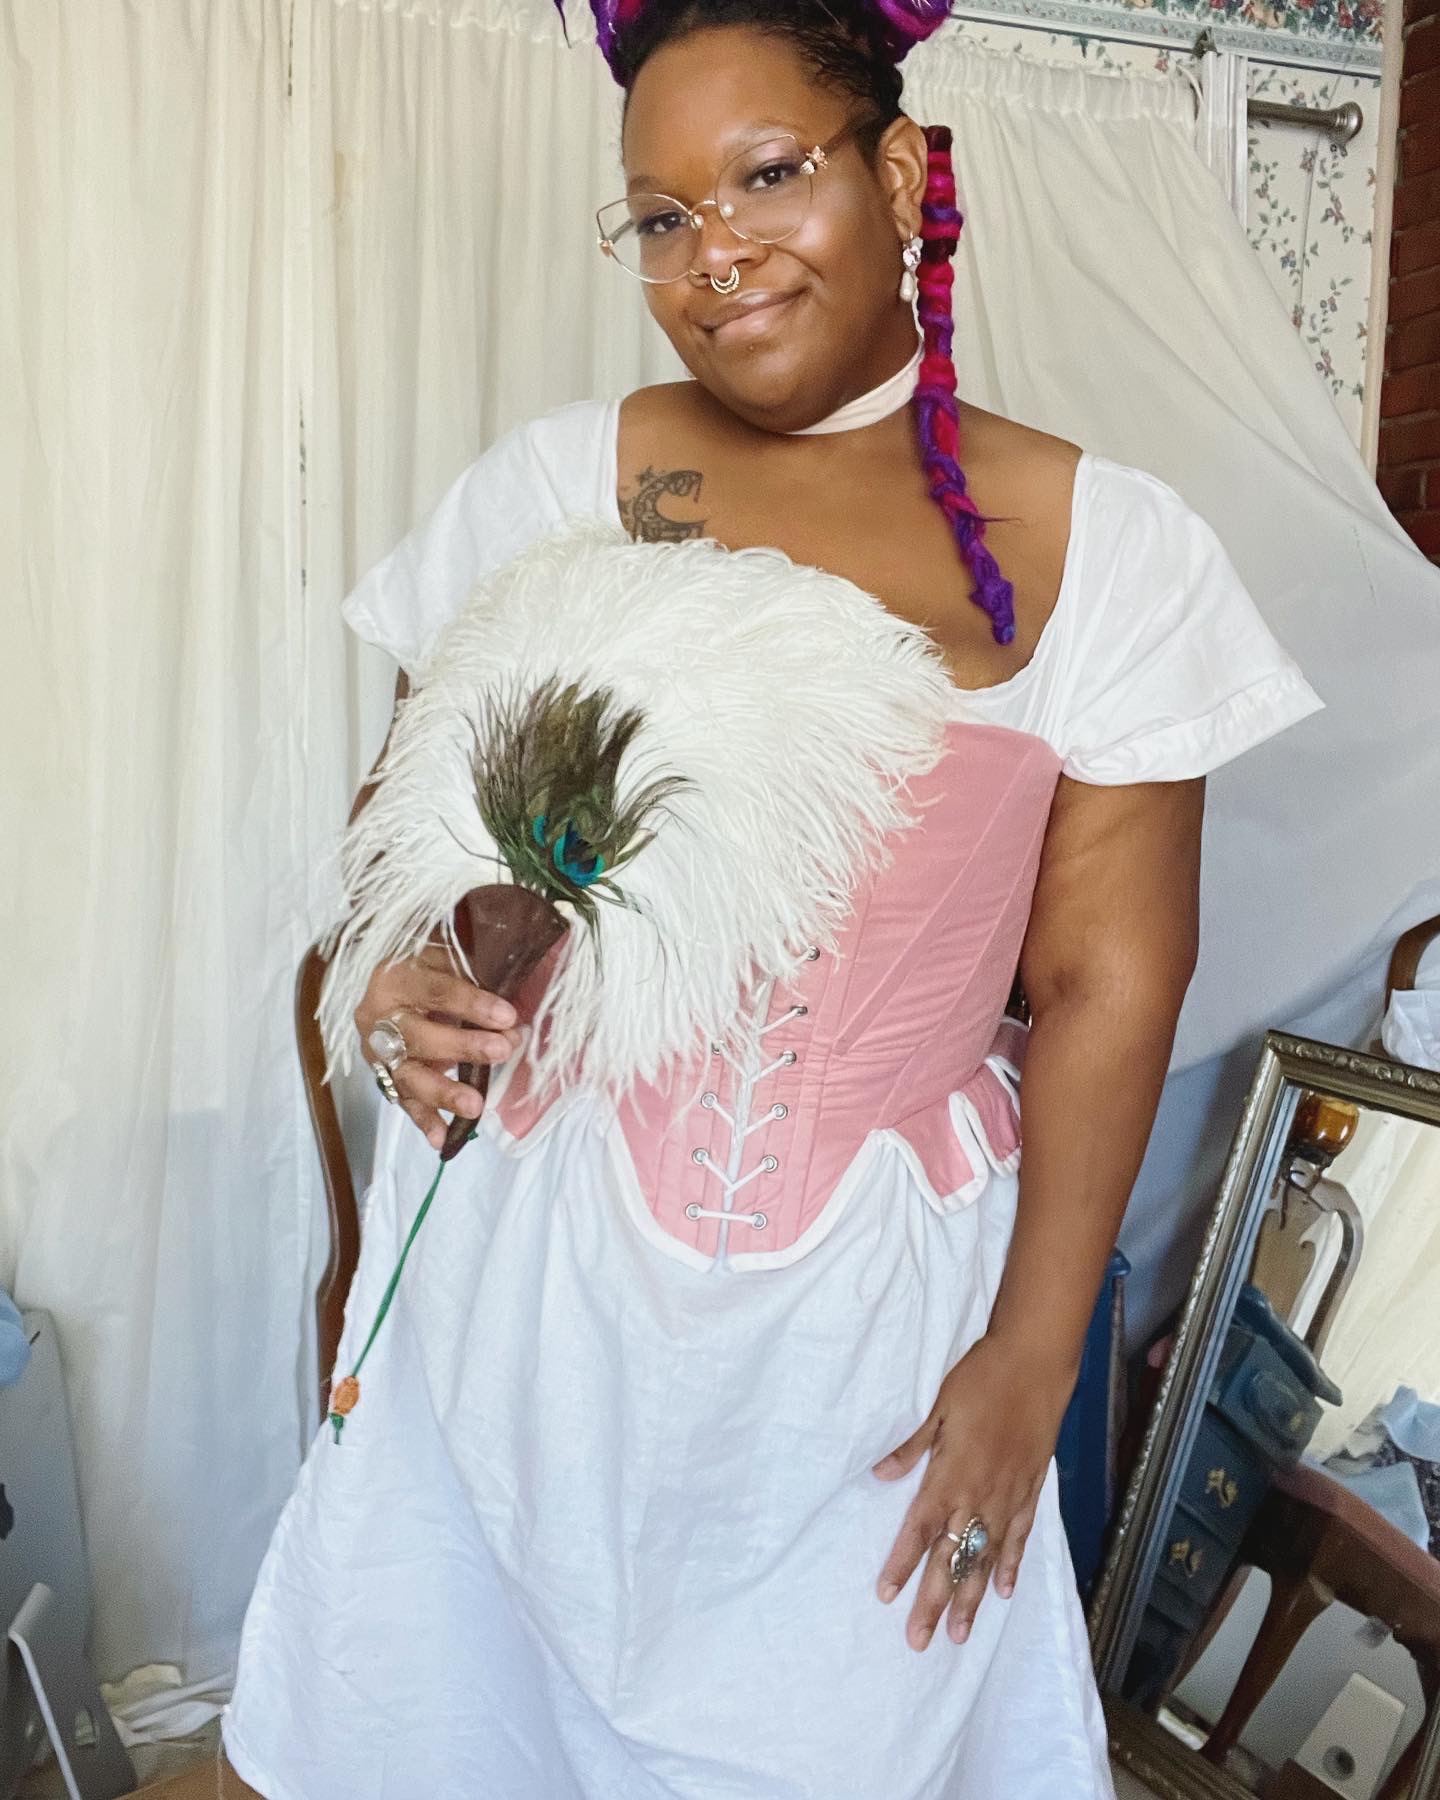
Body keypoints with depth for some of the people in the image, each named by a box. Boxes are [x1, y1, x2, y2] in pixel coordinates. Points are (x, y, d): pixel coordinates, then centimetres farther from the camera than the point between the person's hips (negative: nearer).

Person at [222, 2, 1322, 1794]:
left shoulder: (1103, 543, -4)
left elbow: (1107, 983, -4)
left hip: (872, 1298, 0)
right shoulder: (555, 479, -3)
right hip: (530, 1254, 1)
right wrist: (403, 972, -17)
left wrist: (1033, 1354, -3)